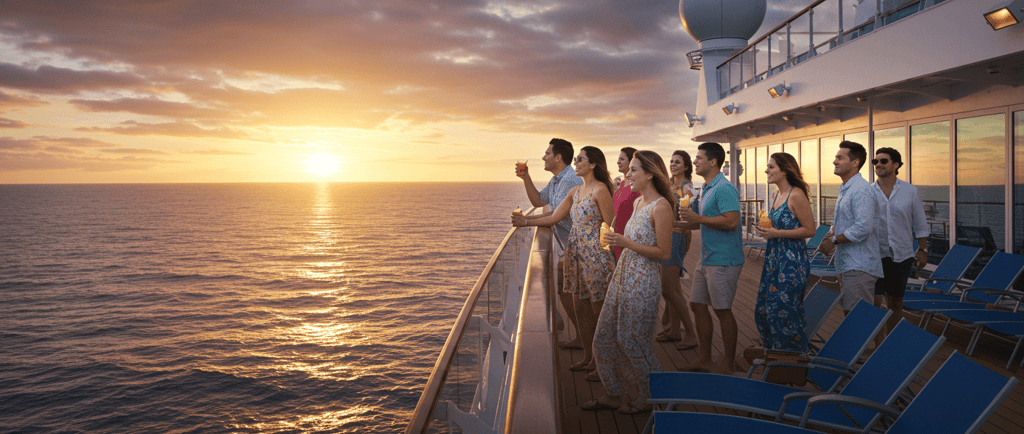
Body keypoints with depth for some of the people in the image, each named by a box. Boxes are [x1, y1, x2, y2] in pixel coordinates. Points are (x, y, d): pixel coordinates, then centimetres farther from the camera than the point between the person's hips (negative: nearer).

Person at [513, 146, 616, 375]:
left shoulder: (600, 190, -11)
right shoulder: (575, 191, 13)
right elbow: (554, 217, 13)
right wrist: (526, 221, 5)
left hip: (595, 255, -8)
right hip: (576, 254, 8)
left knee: (599, 309, 1)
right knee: (581, 308, 12)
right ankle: (588, 357, 24)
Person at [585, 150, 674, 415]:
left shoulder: (661, 207, -15)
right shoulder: (638, 202, 11)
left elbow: (663, 253, -18)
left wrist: (626, 243, -20)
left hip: (642, 283, -9)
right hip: (622, 277, 9)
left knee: (632, 342, 2)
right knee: (604, 338, 11)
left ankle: (651, 398, 22)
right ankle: (615, 394, 27)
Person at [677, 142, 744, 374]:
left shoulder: (725, 189, -16)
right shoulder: (705, 189, 15)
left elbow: (731, 221, -26)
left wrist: (698, 218, -23)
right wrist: (684, 222, 16)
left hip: (723, 260, -10)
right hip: (706, 259, 10)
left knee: (722, 310, 0)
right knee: (698, 305, 11)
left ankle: (729, 363, 14)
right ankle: (704, 358, 23)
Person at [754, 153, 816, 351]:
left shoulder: (796, 195, -14)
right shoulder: (776, 195, 12)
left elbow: (810, 230, -15)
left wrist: (777, 233, -19)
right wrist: (766, 230, 10)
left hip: (792, 261, -9)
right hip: (773, 258, 9)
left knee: (783, 310, -4)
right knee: (764, 308, 11)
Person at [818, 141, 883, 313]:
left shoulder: (861, 189, -16)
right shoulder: (844, 189, 18)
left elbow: (863, 228, -24)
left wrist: (834, 240, -16)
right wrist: (832, 234, 8)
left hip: (859, 266, -10)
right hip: (847, 265, 10)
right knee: (849, 313, 15)